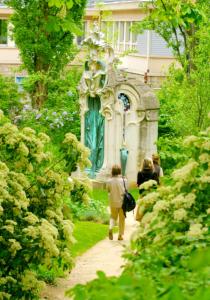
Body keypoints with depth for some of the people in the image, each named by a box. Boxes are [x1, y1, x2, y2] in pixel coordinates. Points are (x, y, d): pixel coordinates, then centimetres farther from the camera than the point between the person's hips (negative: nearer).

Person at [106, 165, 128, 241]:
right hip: (122, 202, -1)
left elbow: (108, 190, 4)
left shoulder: (109, 181, -8)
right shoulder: (124, 180, -13)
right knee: (122, 219, 12)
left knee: (113, 216, 18)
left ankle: (111, 228, -11)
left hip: (113, 202, 1)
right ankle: (120, 235, 14)